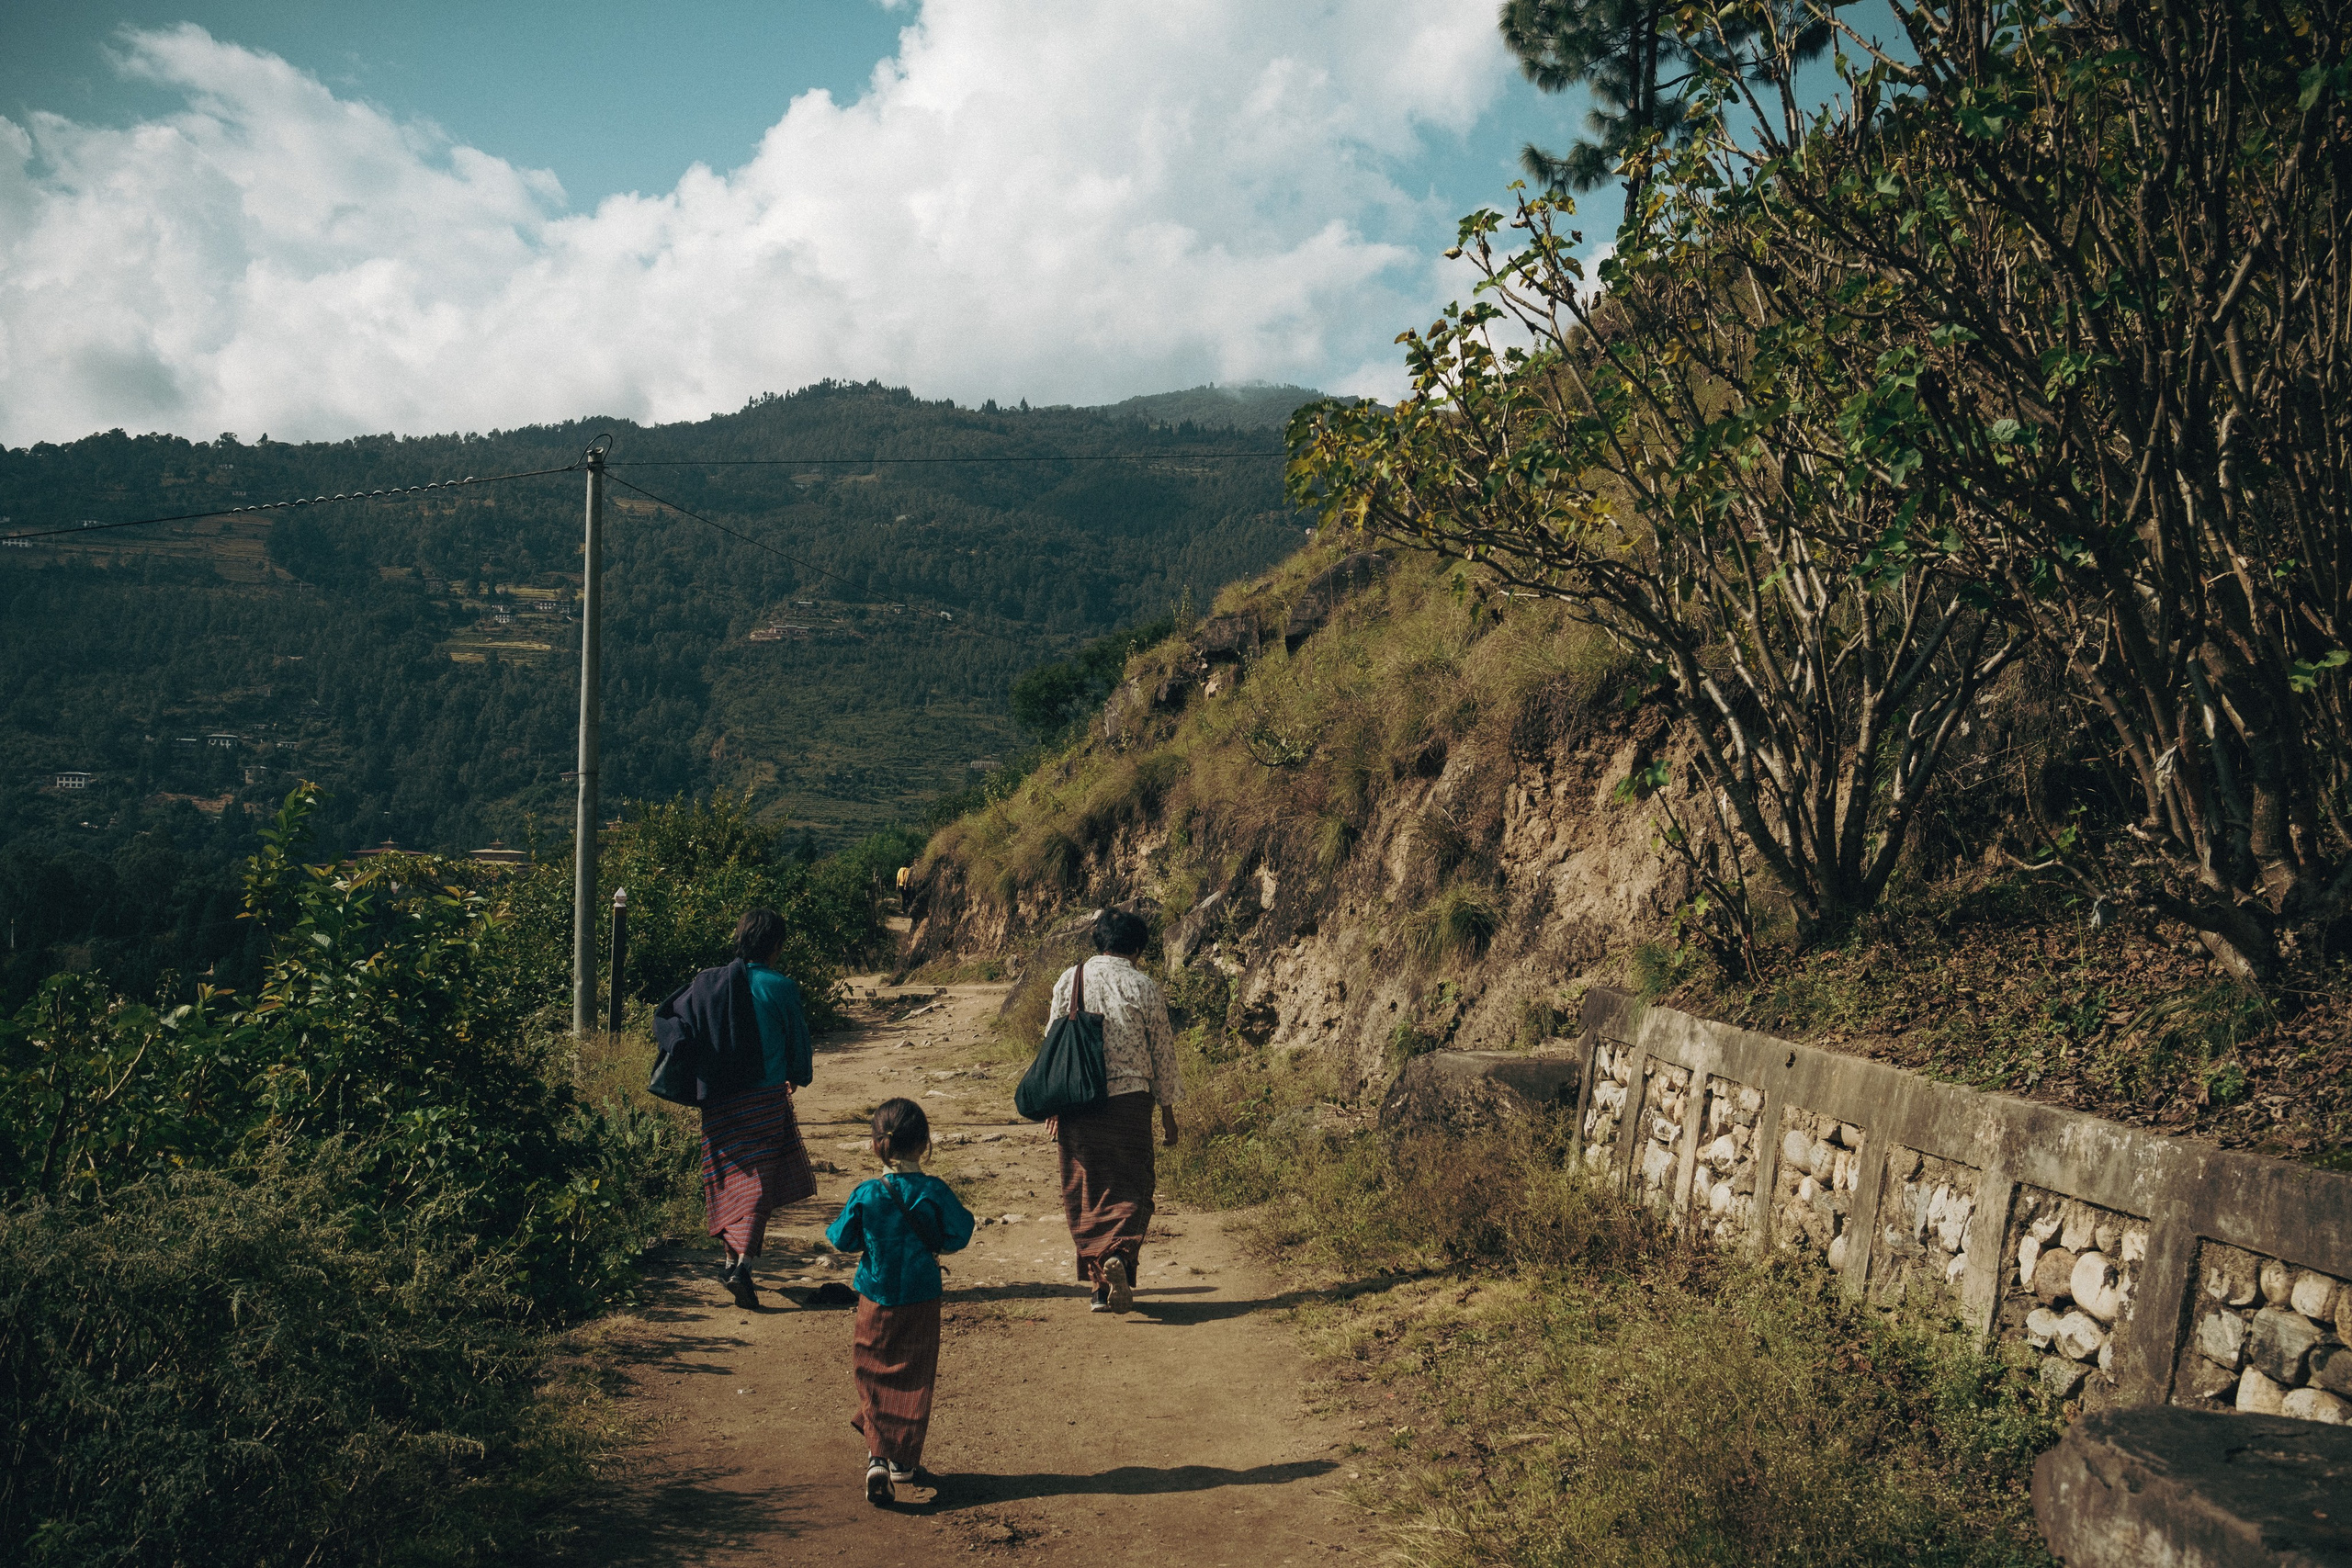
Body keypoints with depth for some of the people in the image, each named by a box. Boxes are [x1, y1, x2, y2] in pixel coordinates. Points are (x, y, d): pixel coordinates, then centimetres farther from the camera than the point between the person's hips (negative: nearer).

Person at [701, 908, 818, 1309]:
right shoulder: (780, 987, -8)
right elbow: (798, 1040, 0)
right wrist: (799, 1077, 20)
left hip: (718, 1097, 4)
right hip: (764, 1095, -4)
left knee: (728, 1180, 16)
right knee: (759, 1180, -1)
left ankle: (732, 1259, 24)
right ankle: (743, 1264, -16)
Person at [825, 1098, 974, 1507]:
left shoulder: (865, 1194, -12)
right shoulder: (934, 1192, -13)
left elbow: (844, 1239, -4)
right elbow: (956, 1236, -8)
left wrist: (832, 1229, 17)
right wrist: (962, 1212, 11)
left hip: (875, 1300, 0)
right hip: (921, 1303, 0)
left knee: (874, 1379, 9)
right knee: (914, 1380, 14)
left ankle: (878, 1456, -6)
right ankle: (904, 1458, 19)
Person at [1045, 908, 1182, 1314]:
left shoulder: (1070, 980, 3)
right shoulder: (1145, 987, -2)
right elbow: (1162, 1052, 3)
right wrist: (1168, 1112, 12)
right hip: (1129, 1098, -2)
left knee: (1084, 1193, 11)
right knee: (1130, 1188, 6)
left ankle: (1099, 1285, 12)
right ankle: (1119, 1254, -20)